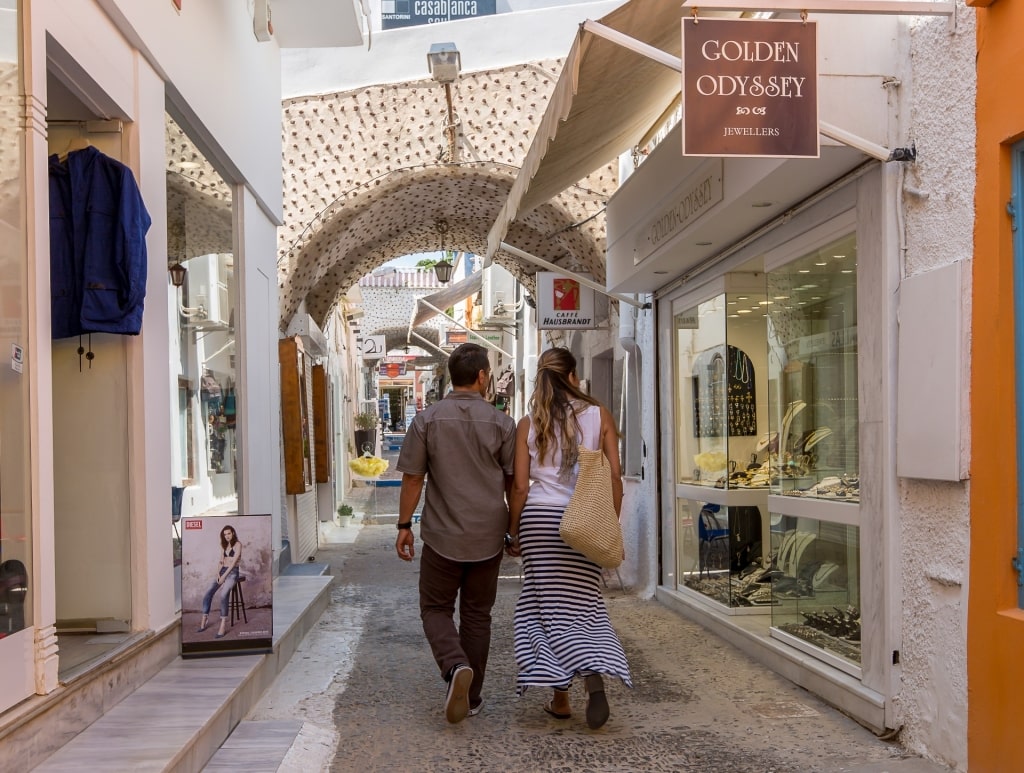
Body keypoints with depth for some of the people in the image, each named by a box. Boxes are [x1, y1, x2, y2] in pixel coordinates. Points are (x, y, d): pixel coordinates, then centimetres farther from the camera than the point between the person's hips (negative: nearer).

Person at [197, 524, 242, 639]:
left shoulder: (238, 544, -4)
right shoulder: (224, 546, 18)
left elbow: (234, 561, -12)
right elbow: (220, 561, 15)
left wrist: (224, 576, -17)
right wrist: (218, 573, -3)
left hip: (232, 572, -7)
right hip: (222, 571, 7)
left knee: (223, 594, -31)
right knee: (209, 592, -17)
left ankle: (223, 626, -35)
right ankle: (204, 621, -13)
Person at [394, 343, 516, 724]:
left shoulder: (426, 420, -4)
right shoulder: (501, 423, -2)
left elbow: (412, 478, -4)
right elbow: (513, 482, 2)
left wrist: (404, 525, 6)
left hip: (442, 535, -1)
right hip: (488, 536, 1)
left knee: (436, 609, 11)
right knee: (477, 615, 13)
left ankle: (456, 667, -14)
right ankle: (471, 696, 19)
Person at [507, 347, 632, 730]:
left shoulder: (529, 424, 1)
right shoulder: (599, 416, 2)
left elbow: (519, 486, -1)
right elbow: (614, 478, 1)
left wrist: (513, 532, 9)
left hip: (539, 517, 0)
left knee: (548, 607, 7)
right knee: (584, 604, 9)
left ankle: (560, 697, 11)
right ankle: (596, 674, -14)